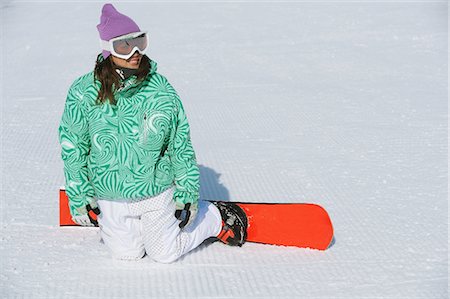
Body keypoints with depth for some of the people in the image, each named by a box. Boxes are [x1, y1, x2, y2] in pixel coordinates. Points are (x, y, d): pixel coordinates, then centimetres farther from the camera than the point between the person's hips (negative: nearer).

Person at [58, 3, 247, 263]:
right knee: (127, 254, 14)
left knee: (166, 254, 12)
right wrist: (79, 197, -1)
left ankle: (217, 217, 36)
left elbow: (181, 145, -4)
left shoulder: (161, 91, -14)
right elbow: (73, 147, -4)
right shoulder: (83, 93, -14)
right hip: (111, 197, 1)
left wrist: (188, 192, -1)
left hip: (157, 192, -1)